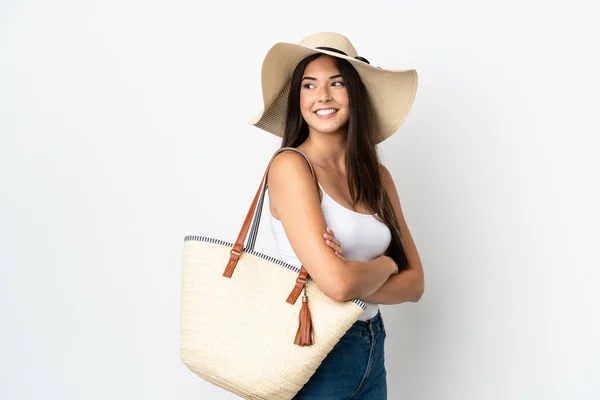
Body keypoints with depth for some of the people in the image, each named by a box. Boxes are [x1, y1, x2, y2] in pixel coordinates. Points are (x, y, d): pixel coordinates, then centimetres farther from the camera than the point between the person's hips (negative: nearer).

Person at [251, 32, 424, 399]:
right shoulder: (291, 166, -16)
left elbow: (414, 283, 0)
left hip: (373, 350, 6)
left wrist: (355, 274, -17)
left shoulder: (377, 175, 3)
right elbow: (337, 282, -26)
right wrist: (385, 265, -7)